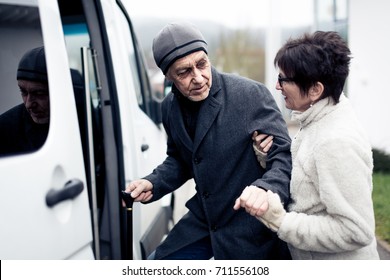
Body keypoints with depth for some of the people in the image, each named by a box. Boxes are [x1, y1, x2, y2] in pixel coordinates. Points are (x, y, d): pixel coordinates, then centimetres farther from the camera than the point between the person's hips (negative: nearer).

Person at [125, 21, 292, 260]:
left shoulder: (251, 94, -18)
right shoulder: (170, 107, 0)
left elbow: (284, 155, -16)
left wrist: (266, 188, -37)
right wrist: (153, 184, -3)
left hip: (250, 227, -5)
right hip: (203, 221, 6)